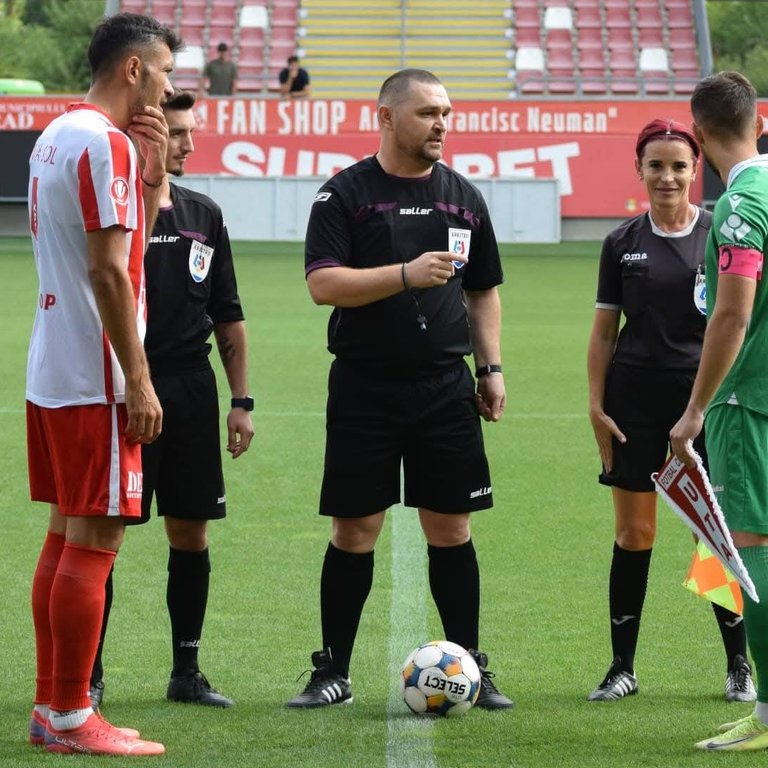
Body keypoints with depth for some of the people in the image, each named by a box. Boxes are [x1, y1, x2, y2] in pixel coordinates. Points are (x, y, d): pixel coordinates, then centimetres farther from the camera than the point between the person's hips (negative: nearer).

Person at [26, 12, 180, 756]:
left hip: (51, 373, 10)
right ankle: (70, 718, -3)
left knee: (65, 534, 13)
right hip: (94, 379, -10)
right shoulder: (104, 142, -14)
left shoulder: (56, 135, 16)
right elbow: (109, 271, -19)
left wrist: (151, 170, 8)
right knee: (94, 540, -6)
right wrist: (138, 381, -17)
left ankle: (51, 708, 16)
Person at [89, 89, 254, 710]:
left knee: (192, 531, 7)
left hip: (192, 388, 5)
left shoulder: (204, 215, 12)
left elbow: (228, 317, 17)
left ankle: (187, 671, 16)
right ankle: (88, 673, 5)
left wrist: (242, 401, 12)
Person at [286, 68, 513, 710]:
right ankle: (333, 673, 10)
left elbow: (483, 291, 19)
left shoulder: (463, 197, 11)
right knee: (354, 530, 1)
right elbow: (323, 283, -13)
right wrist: (407, 275, -22)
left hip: (446, 386, 3)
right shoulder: (345, 194, -3)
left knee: (451, 528, 3)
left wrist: (492, 367, 10)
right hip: (364, 387, -3)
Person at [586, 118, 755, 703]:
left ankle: (739, 665, 12)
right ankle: (623, 667, 11)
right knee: (633, 534, 3)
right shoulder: (623, 243, 6)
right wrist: (597, 406, 2)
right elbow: (604, 331, 9)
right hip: (635, 401, 1)